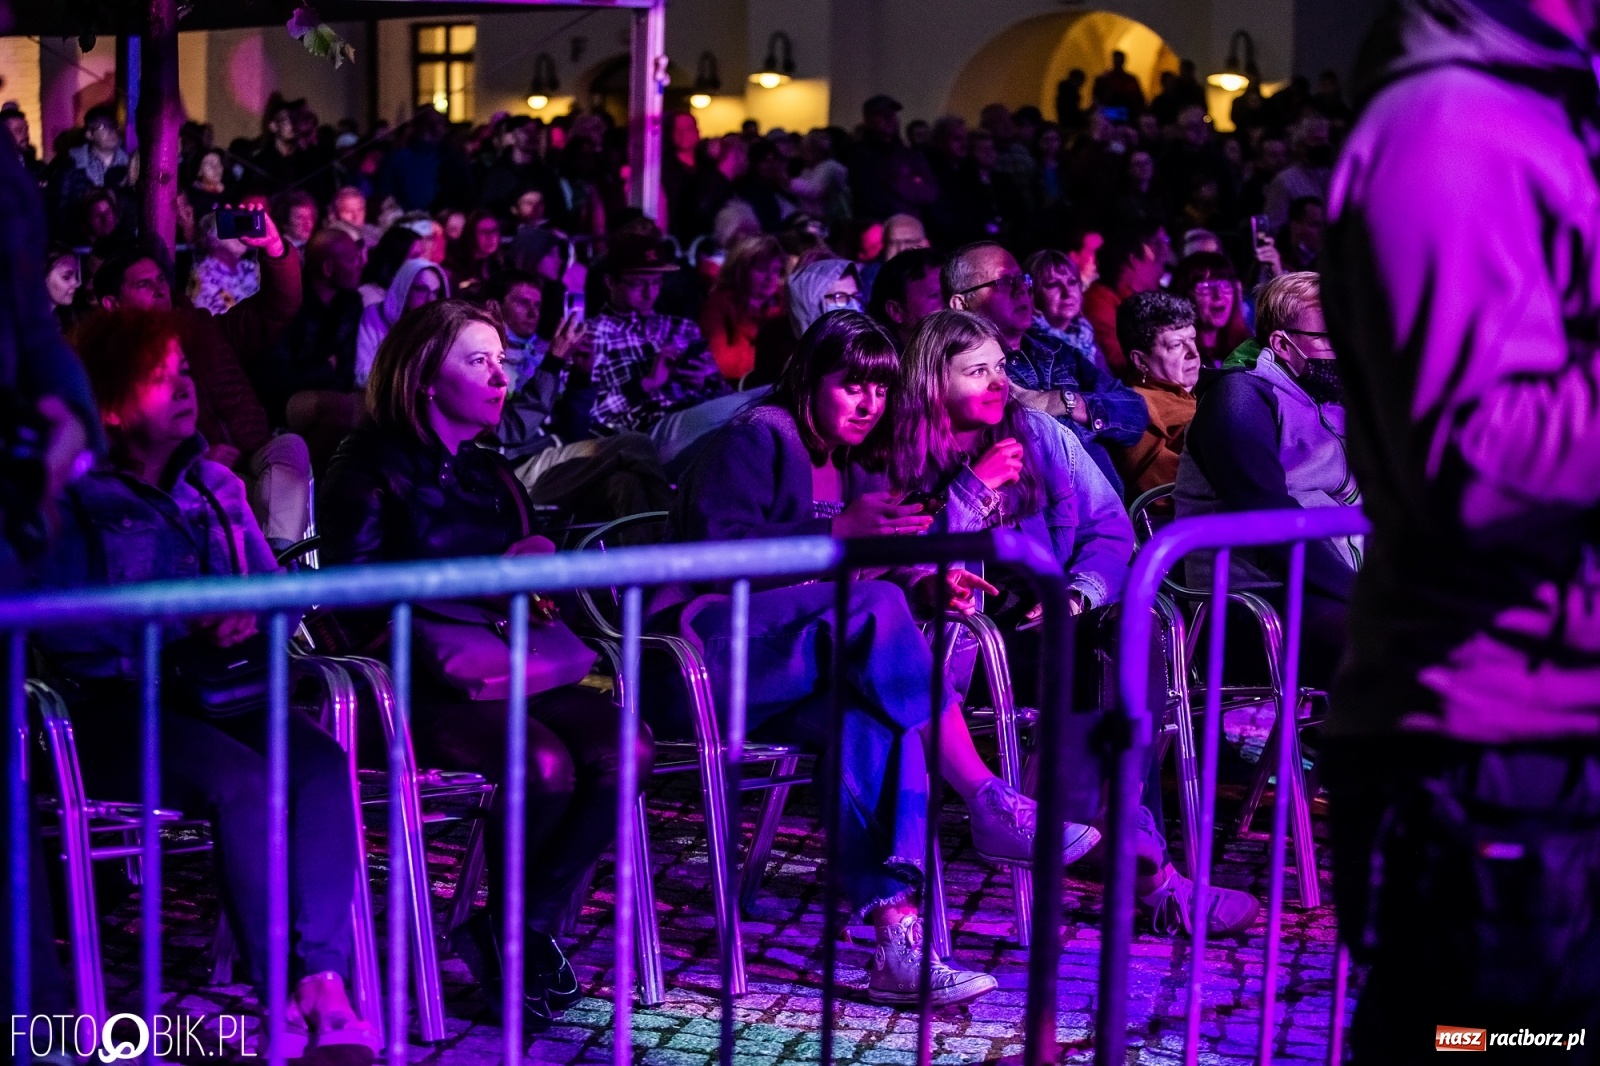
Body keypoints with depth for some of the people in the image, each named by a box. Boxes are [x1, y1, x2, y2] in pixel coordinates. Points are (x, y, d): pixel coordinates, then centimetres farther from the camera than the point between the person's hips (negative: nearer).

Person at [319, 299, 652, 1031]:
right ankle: (505, 929, -5)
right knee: (545, 765, -33)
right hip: (415, 681, -6)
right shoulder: (372, 470, 0)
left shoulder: (490, 473, 21)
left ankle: (528, 931, -11)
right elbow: (362, 607, -9)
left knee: (622, 749, -24)